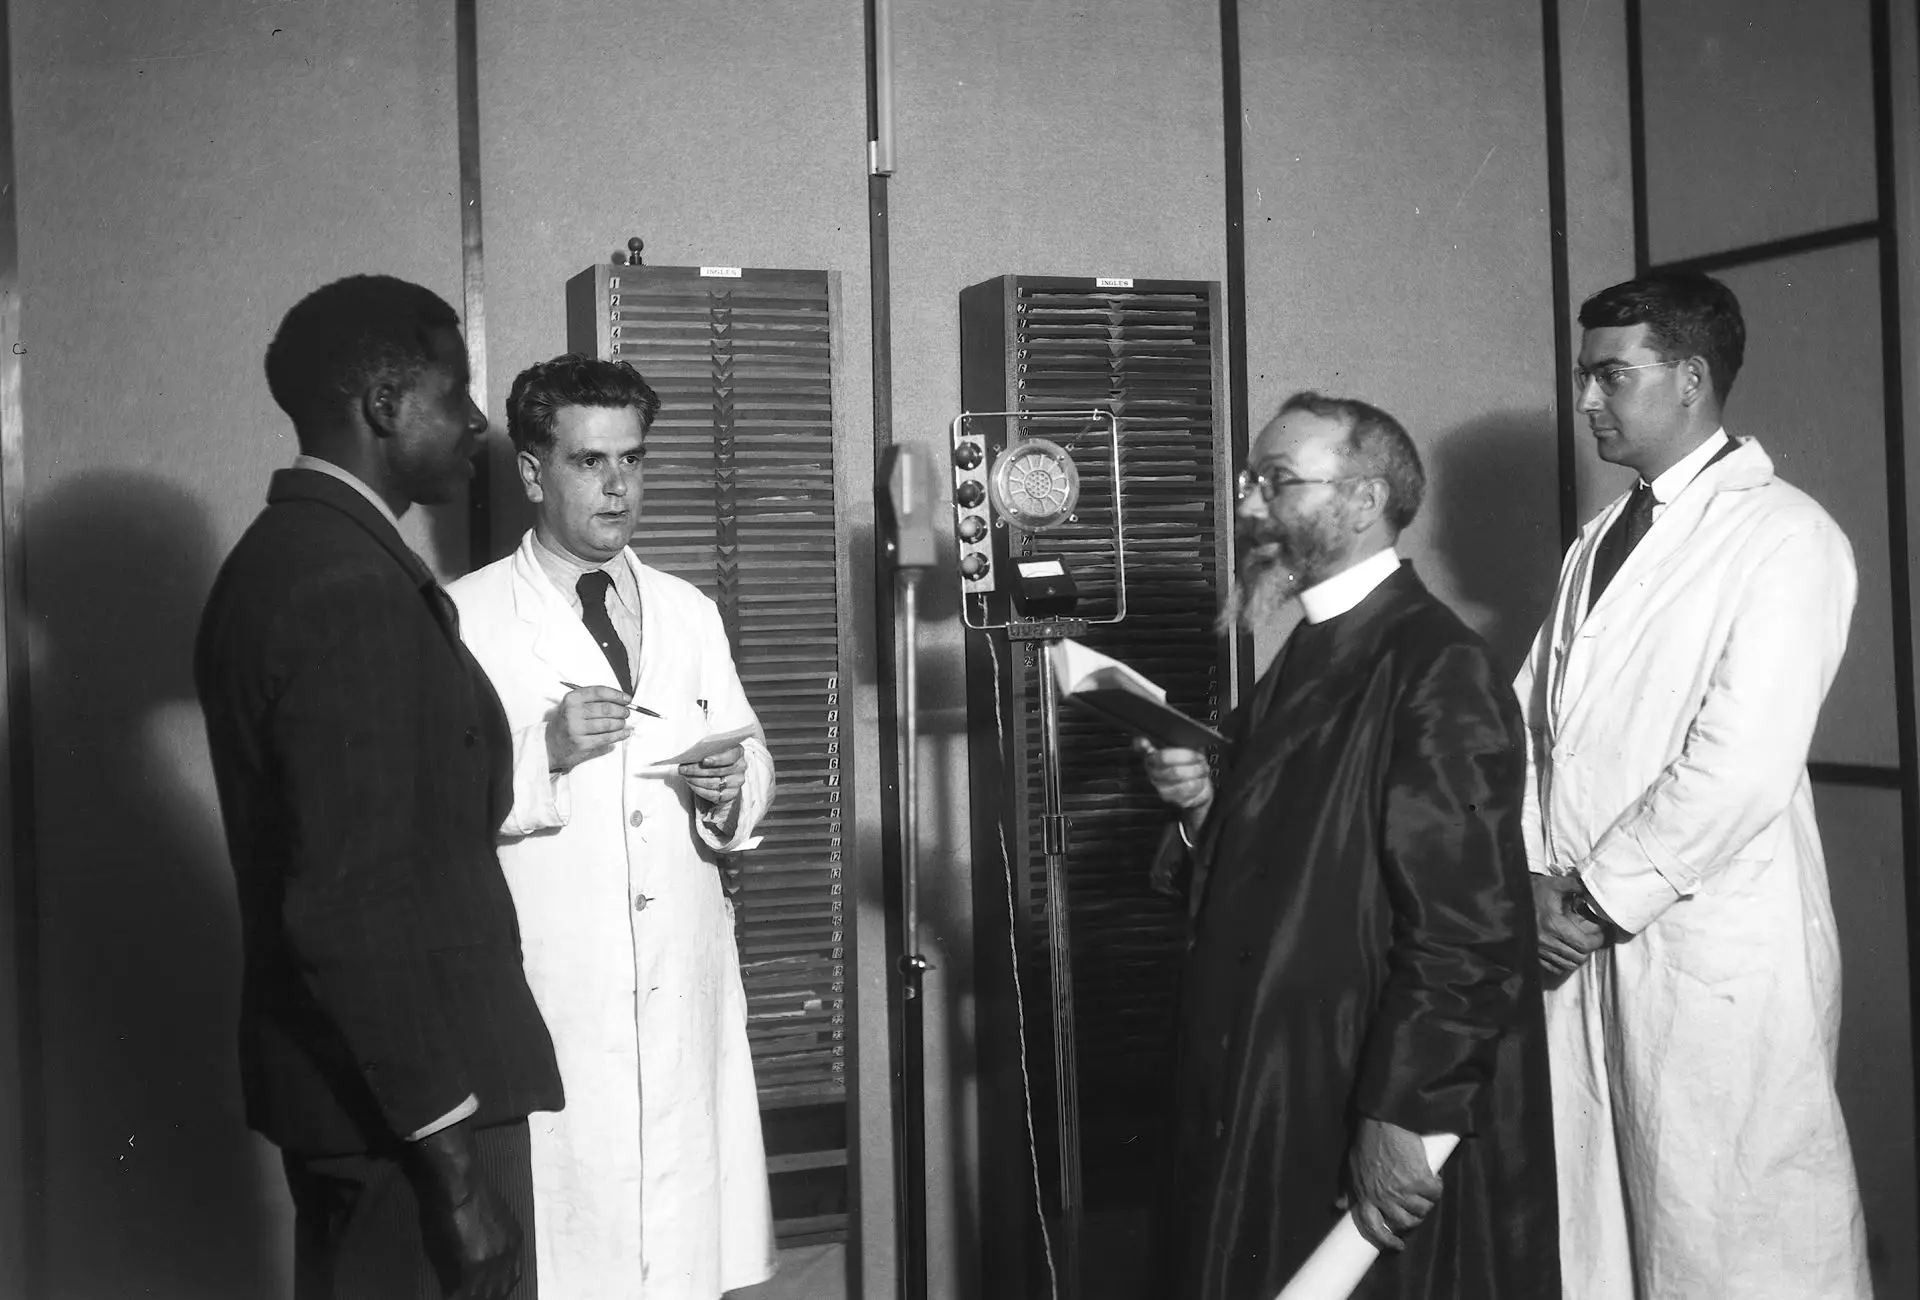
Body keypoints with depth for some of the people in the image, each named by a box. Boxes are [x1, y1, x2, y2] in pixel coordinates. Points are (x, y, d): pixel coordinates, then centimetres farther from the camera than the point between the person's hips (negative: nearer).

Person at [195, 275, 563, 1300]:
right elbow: (359, 900, -24)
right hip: (407, 1096, -10)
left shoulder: (274, 556, 10)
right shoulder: (353, 587, -20)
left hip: (329, 1074, 10)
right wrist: (457, 1167, -22)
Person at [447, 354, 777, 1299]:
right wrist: (543, 753, -20)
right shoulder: (467, 618, -2)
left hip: (686, 989, 4)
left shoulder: (689, 612, 15)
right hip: (551, 999, -4)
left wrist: (733, 787, -4)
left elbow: (752, 759, 17)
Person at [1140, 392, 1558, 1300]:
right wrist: (1204, 809, 1)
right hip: (1277, 1104, 9)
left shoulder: (1438, 669, -17)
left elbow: (1467, 926, -22)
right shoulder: (1308, 659, 12)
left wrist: (1402, 1114, -23)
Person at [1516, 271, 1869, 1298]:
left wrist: (1597, 901, -13)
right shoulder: (1601, 539, 17)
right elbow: (1535, 718, 13)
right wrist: (1533, 876, -1)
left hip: (1715, 954, -7)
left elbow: (1742, 768, -18)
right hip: (1579, 938, 7)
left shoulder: (1783, 537, -9)